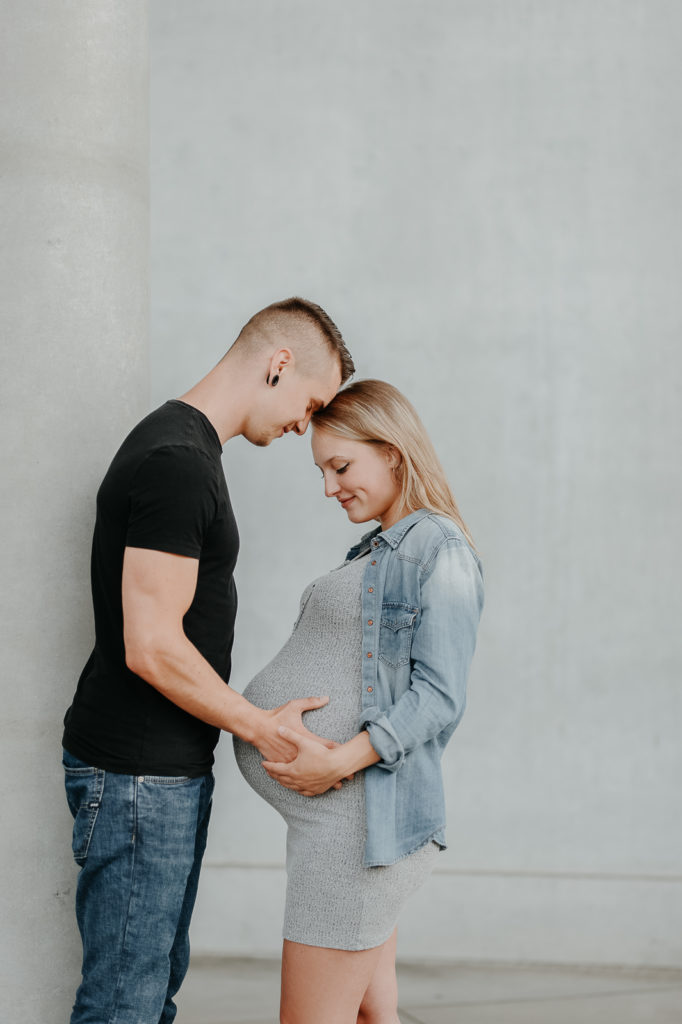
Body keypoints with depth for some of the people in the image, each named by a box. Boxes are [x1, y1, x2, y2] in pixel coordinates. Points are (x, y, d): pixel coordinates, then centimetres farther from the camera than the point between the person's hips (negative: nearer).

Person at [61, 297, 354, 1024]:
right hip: (137, 776, -11)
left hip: (169, 771, 11)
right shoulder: (177, 464, -20)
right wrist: (261, 727, -12)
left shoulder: (182, 448, 14)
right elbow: (152, 648, -24)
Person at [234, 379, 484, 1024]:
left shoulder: (440, 552, -10)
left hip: (359, 811, -10)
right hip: (339, 813, 10)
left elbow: (439, 697, -16)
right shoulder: (376, 551, 20)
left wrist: (341, 760, -23)